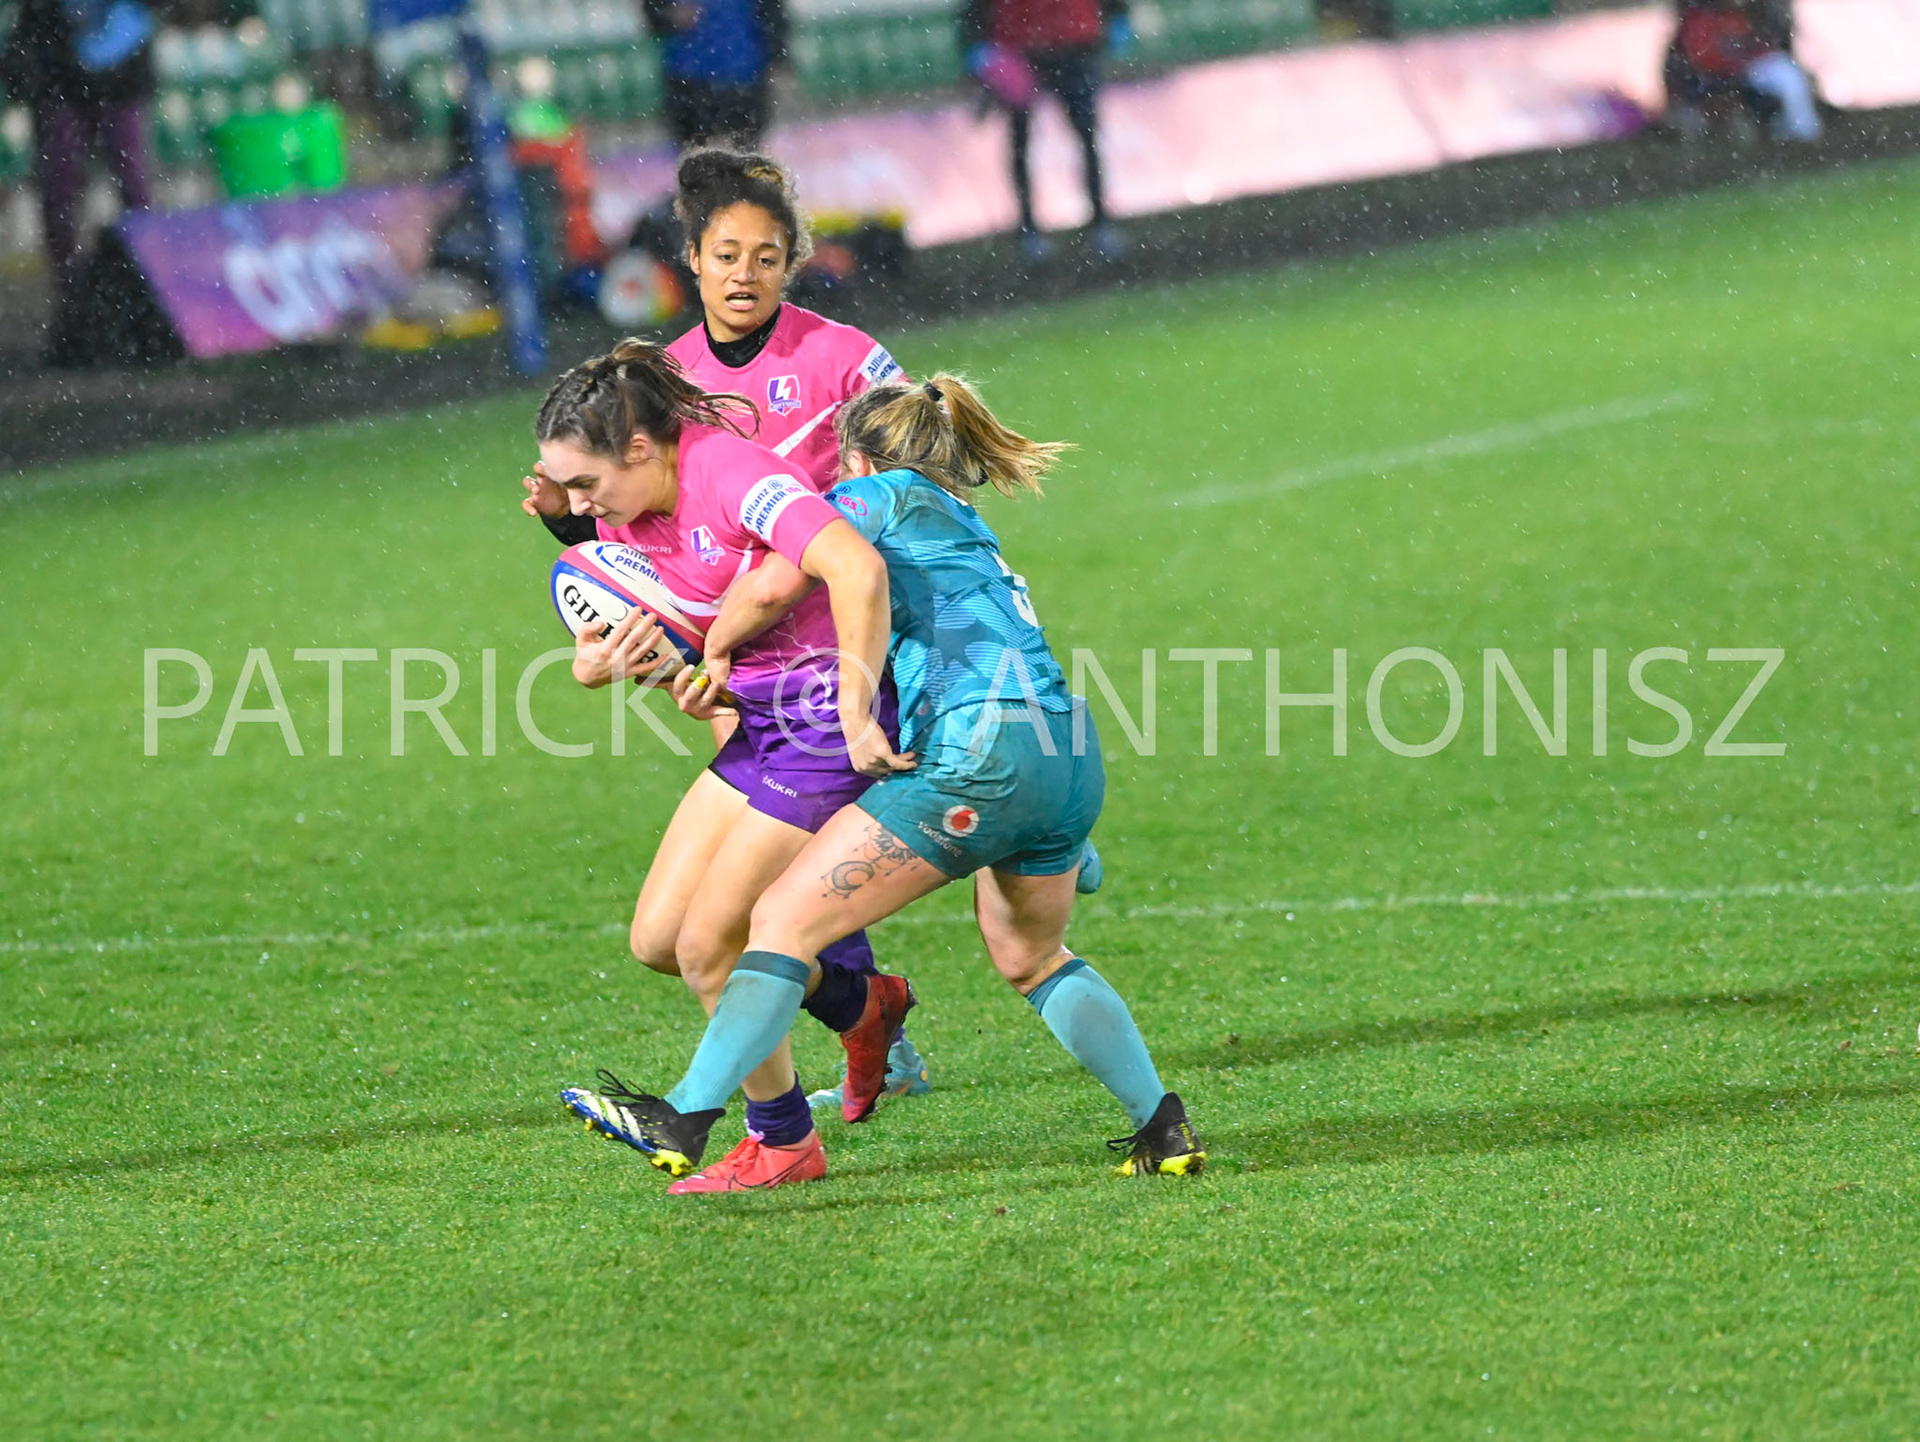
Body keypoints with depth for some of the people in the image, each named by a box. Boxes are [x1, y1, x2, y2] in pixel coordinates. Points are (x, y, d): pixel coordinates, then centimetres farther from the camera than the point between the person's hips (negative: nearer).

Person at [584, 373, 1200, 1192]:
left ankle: (683, 1124, -8)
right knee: (1030, 958, 30)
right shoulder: (966, 528, 33)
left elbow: (777, 584, -7)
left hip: (981, 747, -8)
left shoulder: (881, 495, 8)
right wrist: (731, 688, 35)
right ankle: (1164, 1131, 23)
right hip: (1072, 759, 8)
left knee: (787, 919, -3)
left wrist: (716, 648, 12)